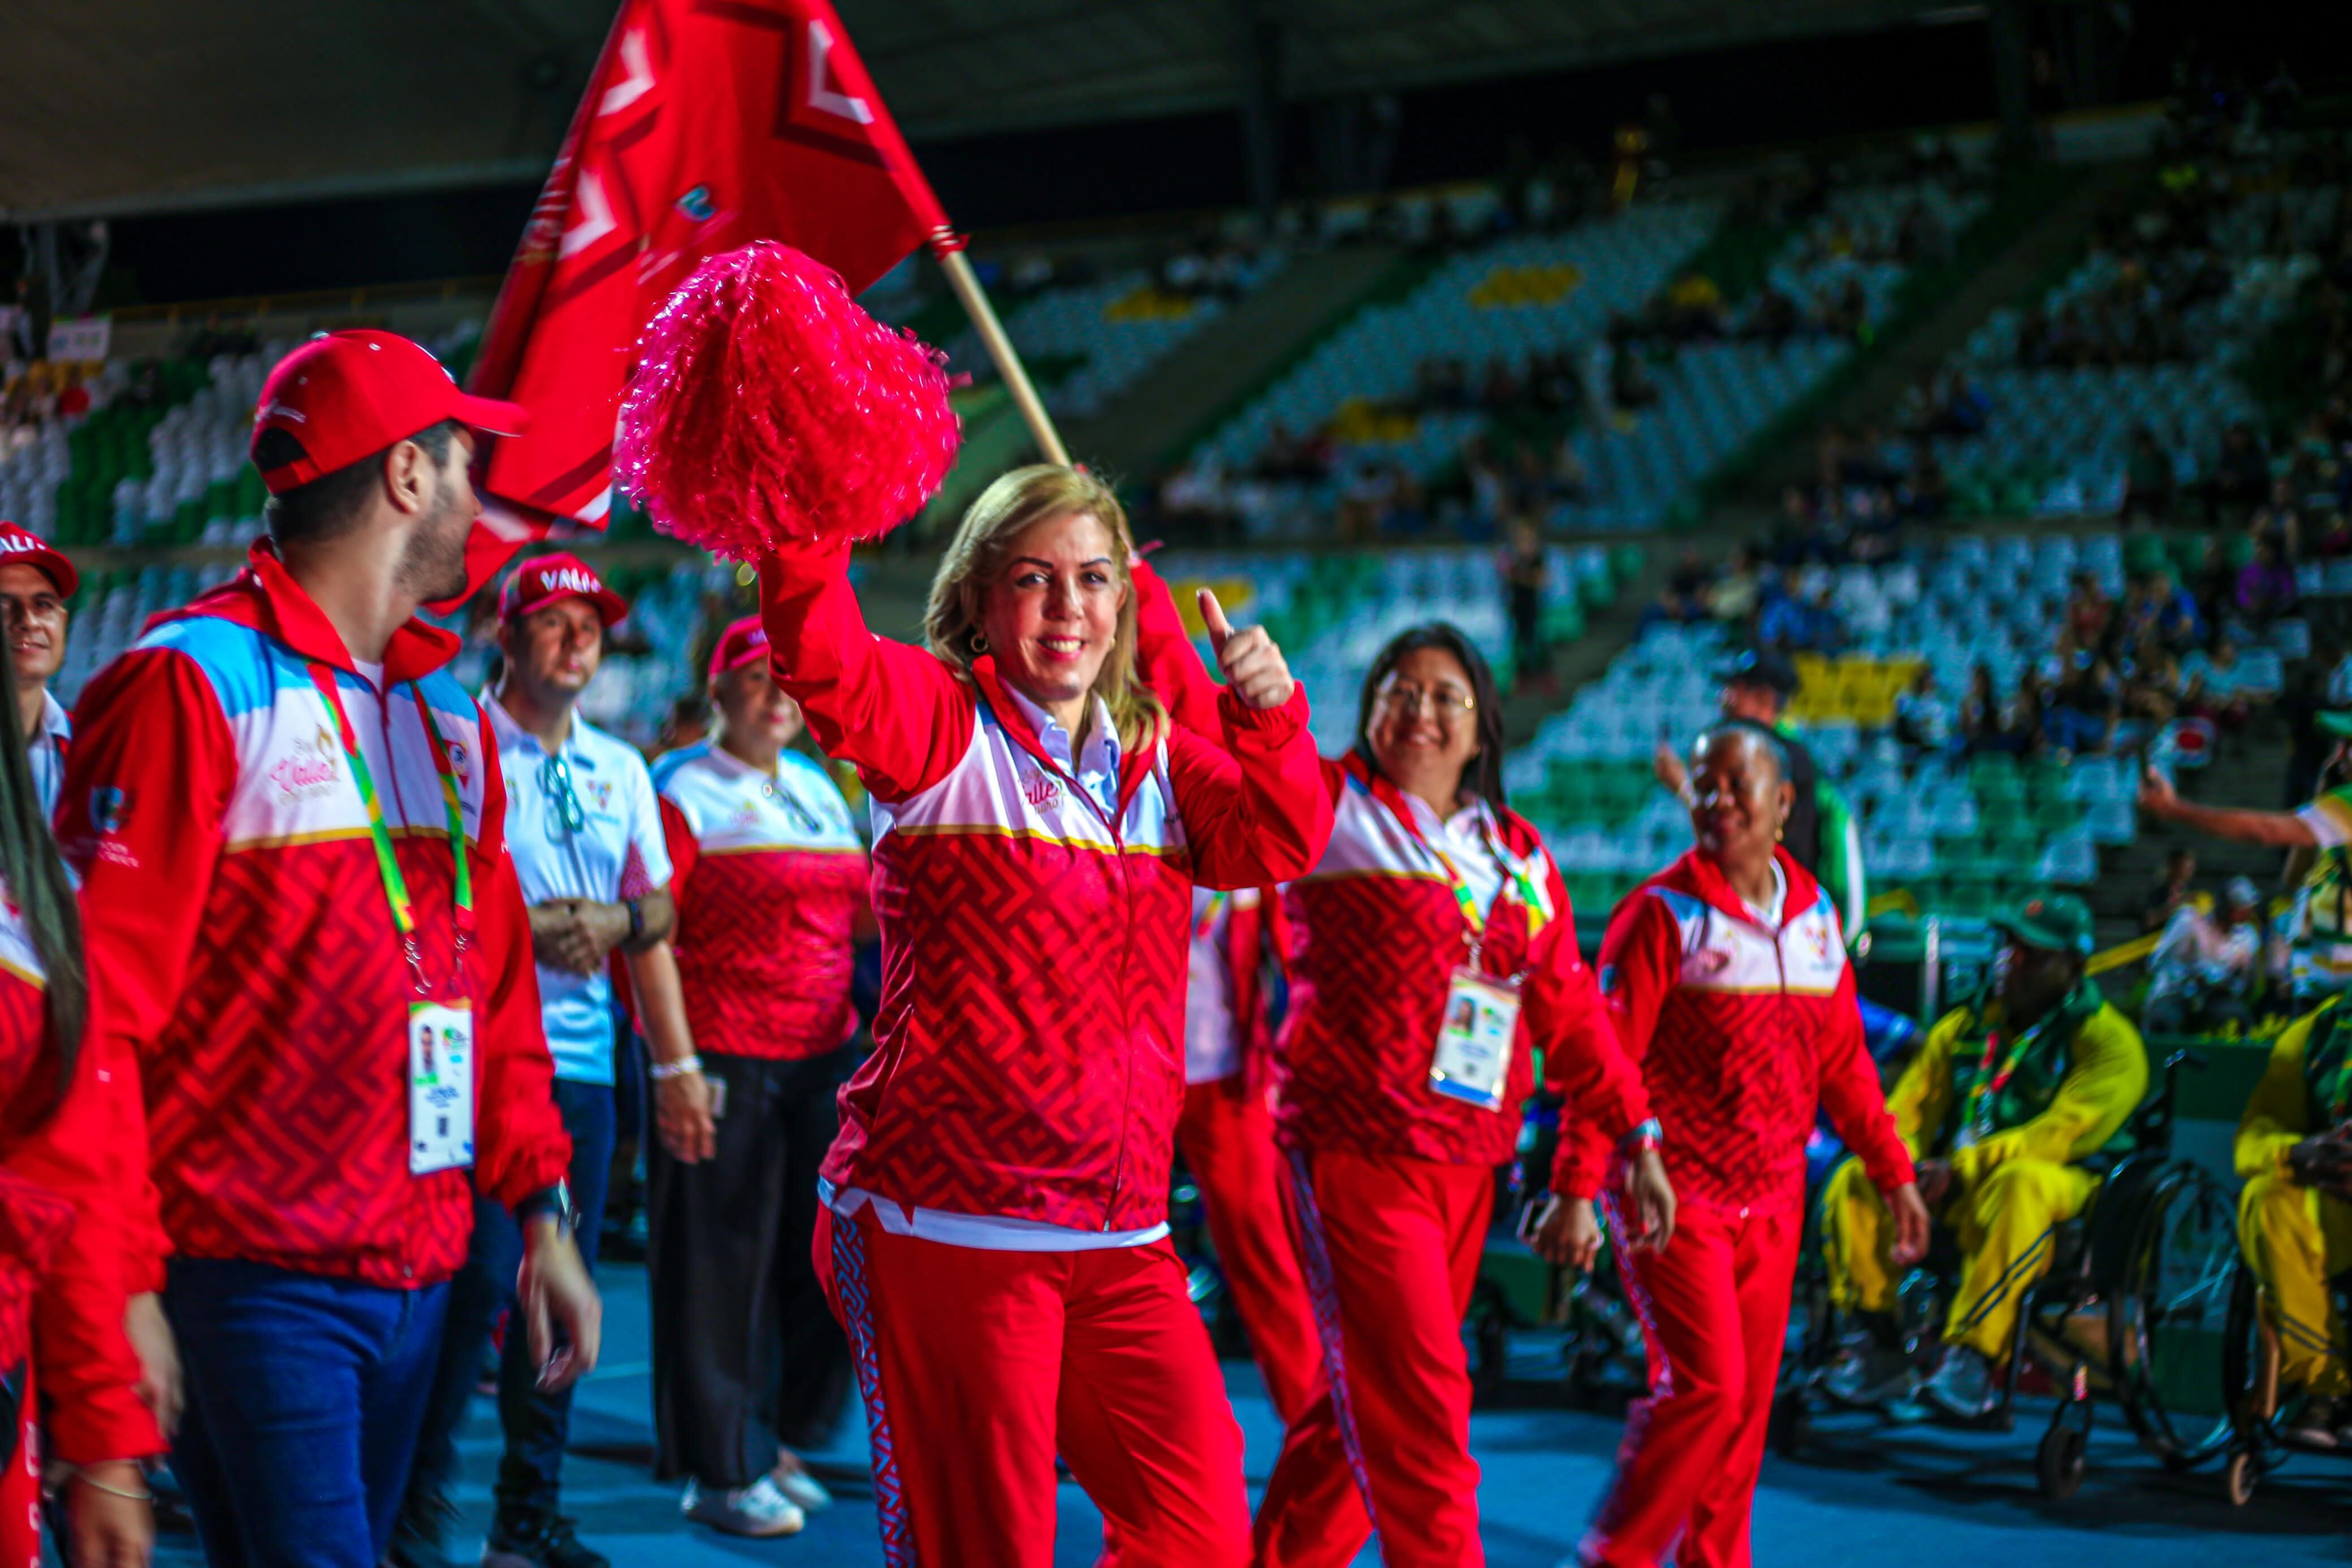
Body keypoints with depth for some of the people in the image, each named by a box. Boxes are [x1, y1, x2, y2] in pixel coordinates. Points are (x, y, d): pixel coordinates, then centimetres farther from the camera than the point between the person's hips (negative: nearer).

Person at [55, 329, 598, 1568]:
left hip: (416, 1275, 7)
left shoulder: (449, 717, 16)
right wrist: (122, 1287, -17)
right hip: (257, 1277, -7)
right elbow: (96, 1010, -13)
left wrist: (540, 1210, 12)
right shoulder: (192, 687, -9)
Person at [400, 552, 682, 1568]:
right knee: (481, 1273, -11)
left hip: (583, 1058, 6)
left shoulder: (620, 772, 16)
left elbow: (654, 920, 17)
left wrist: (678, 1063, 8)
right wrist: (531, 933, -16)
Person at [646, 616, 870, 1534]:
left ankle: (788, 1446, 23)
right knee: (720, 1267, 0)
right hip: (725, 1068, -6)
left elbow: (859, 915, 24)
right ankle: (718, 1475, 8)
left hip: (823, 1058, 6)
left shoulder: (820, 791, 18)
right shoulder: (685, 793, -3)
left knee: (832, 1260, 7)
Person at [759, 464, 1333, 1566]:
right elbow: (821, 658, -21)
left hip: (1122, 1244, 6)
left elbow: (1278, 842, 0)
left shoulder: (1154, 759, 16)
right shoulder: (938, 728, -2)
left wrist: (1268, 719, -19)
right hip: (947, 1228, -6)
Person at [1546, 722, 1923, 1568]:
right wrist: (1576, 1191, -20)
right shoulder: (1662, 914, -8)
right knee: (1704, 1385, -12)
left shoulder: (1815, 915, 9)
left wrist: (1894, 1174, 16)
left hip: (1772, 1200, 6)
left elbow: (1845, 1062, 17)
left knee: (1749, 1400, 7)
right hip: (1675, 1193, -6)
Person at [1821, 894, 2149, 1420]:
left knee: (2020, 1183, -40)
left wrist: (1963, 1167, -24)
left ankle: (1974, 1360, -40)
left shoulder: (2105, 1040, -2)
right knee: (1854, 1183, -18)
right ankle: (1880, 1351, -16)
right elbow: (1910, 1107, 12)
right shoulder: (1964, 1026, 15)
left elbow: (2067, 1132, -16)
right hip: (1957, 1187, 5)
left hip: (2064, 1186, -5)